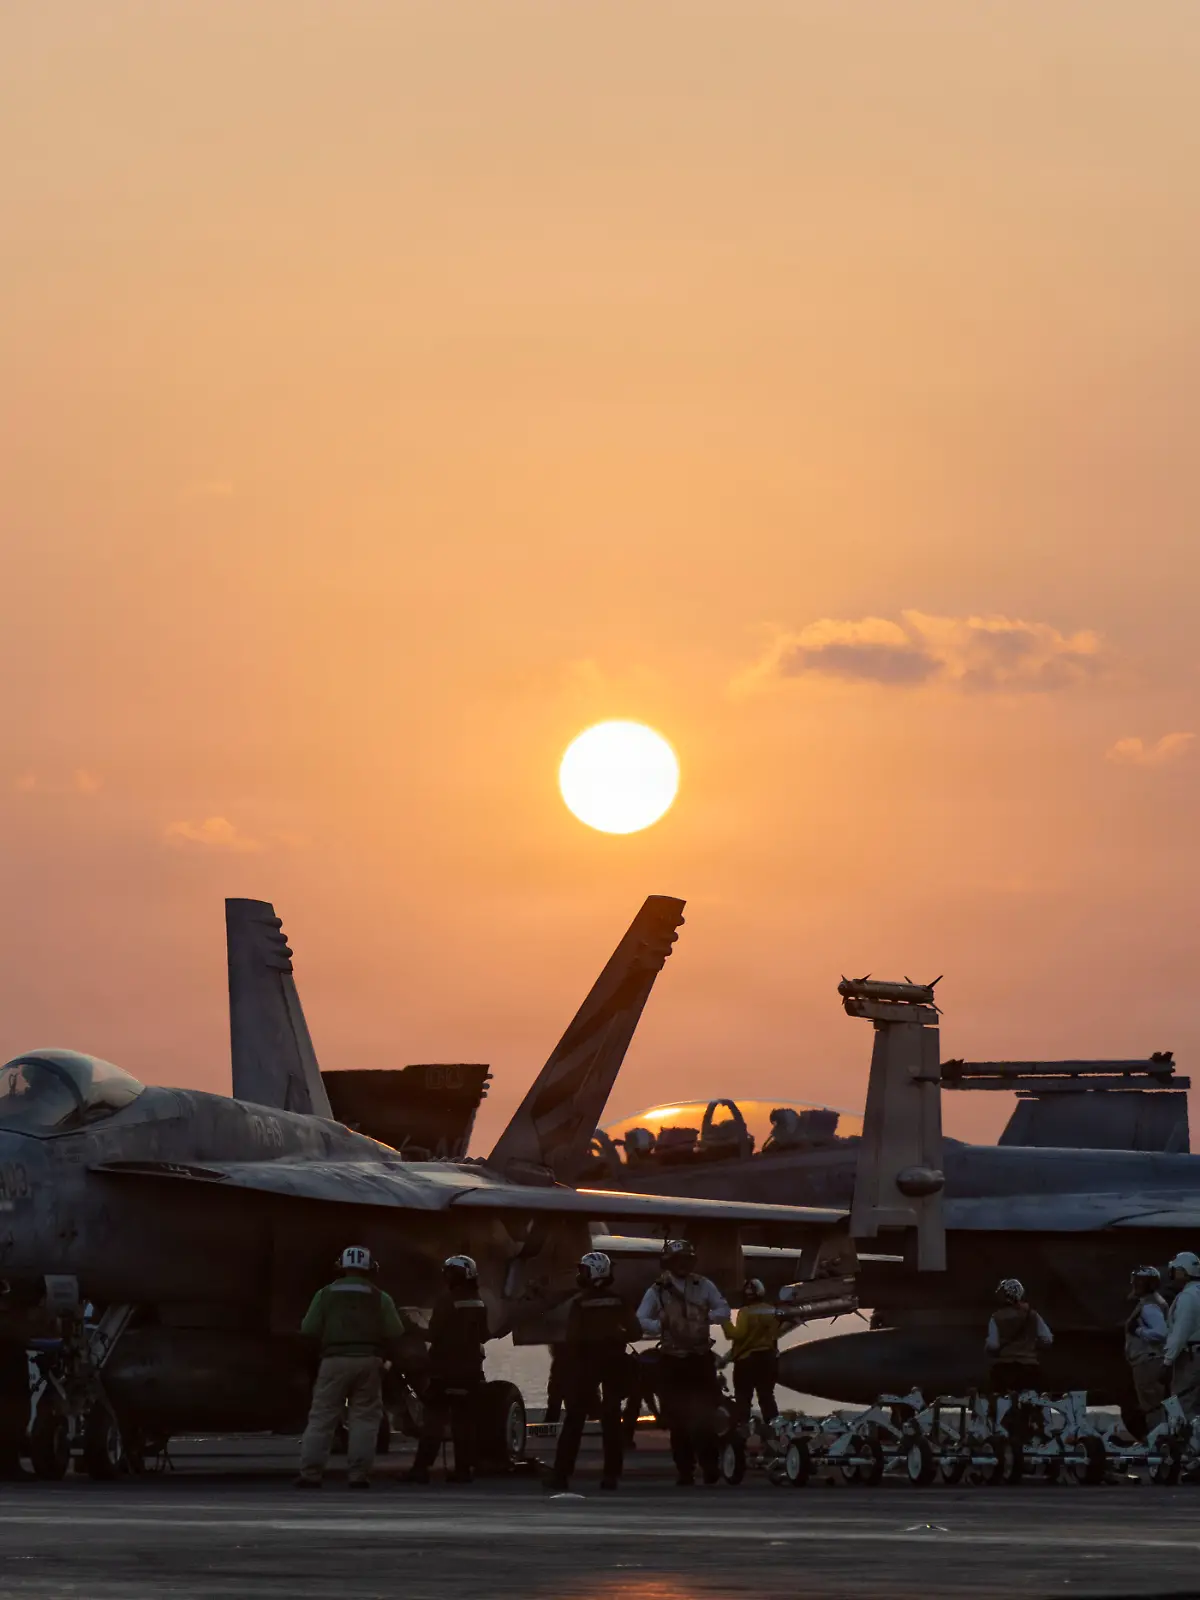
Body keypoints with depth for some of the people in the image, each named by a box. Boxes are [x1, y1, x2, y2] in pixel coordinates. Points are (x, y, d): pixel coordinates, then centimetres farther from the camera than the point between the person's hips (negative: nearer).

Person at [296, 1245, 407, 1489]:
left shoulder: (326, 1293, 7)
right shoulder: (379, 1297, 6)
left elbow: (308, 1330, 1)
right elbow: (396, 1333, -1)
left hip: (334, 1360, 0)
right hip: (368, 1361, 0)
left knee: (322, 1417, 1)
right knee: (365, 1418, 3)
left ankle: (310, 1474, -4)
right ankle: (359, 1475, -4)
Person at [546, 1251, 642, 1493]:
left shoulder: (579, 1303, -9)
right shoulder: (618, 1301, 1)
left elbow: (572, 1337, -16)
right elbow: (636, 1332, -1)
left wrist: (562, 1349, -1)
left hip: (586, 1362, -3)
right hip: (614, 1361, 3)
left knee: (575, 1419, 2)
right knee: (611, 1418, 8)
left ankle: (562, 1474, -1)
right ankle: (611, 1474, 3)